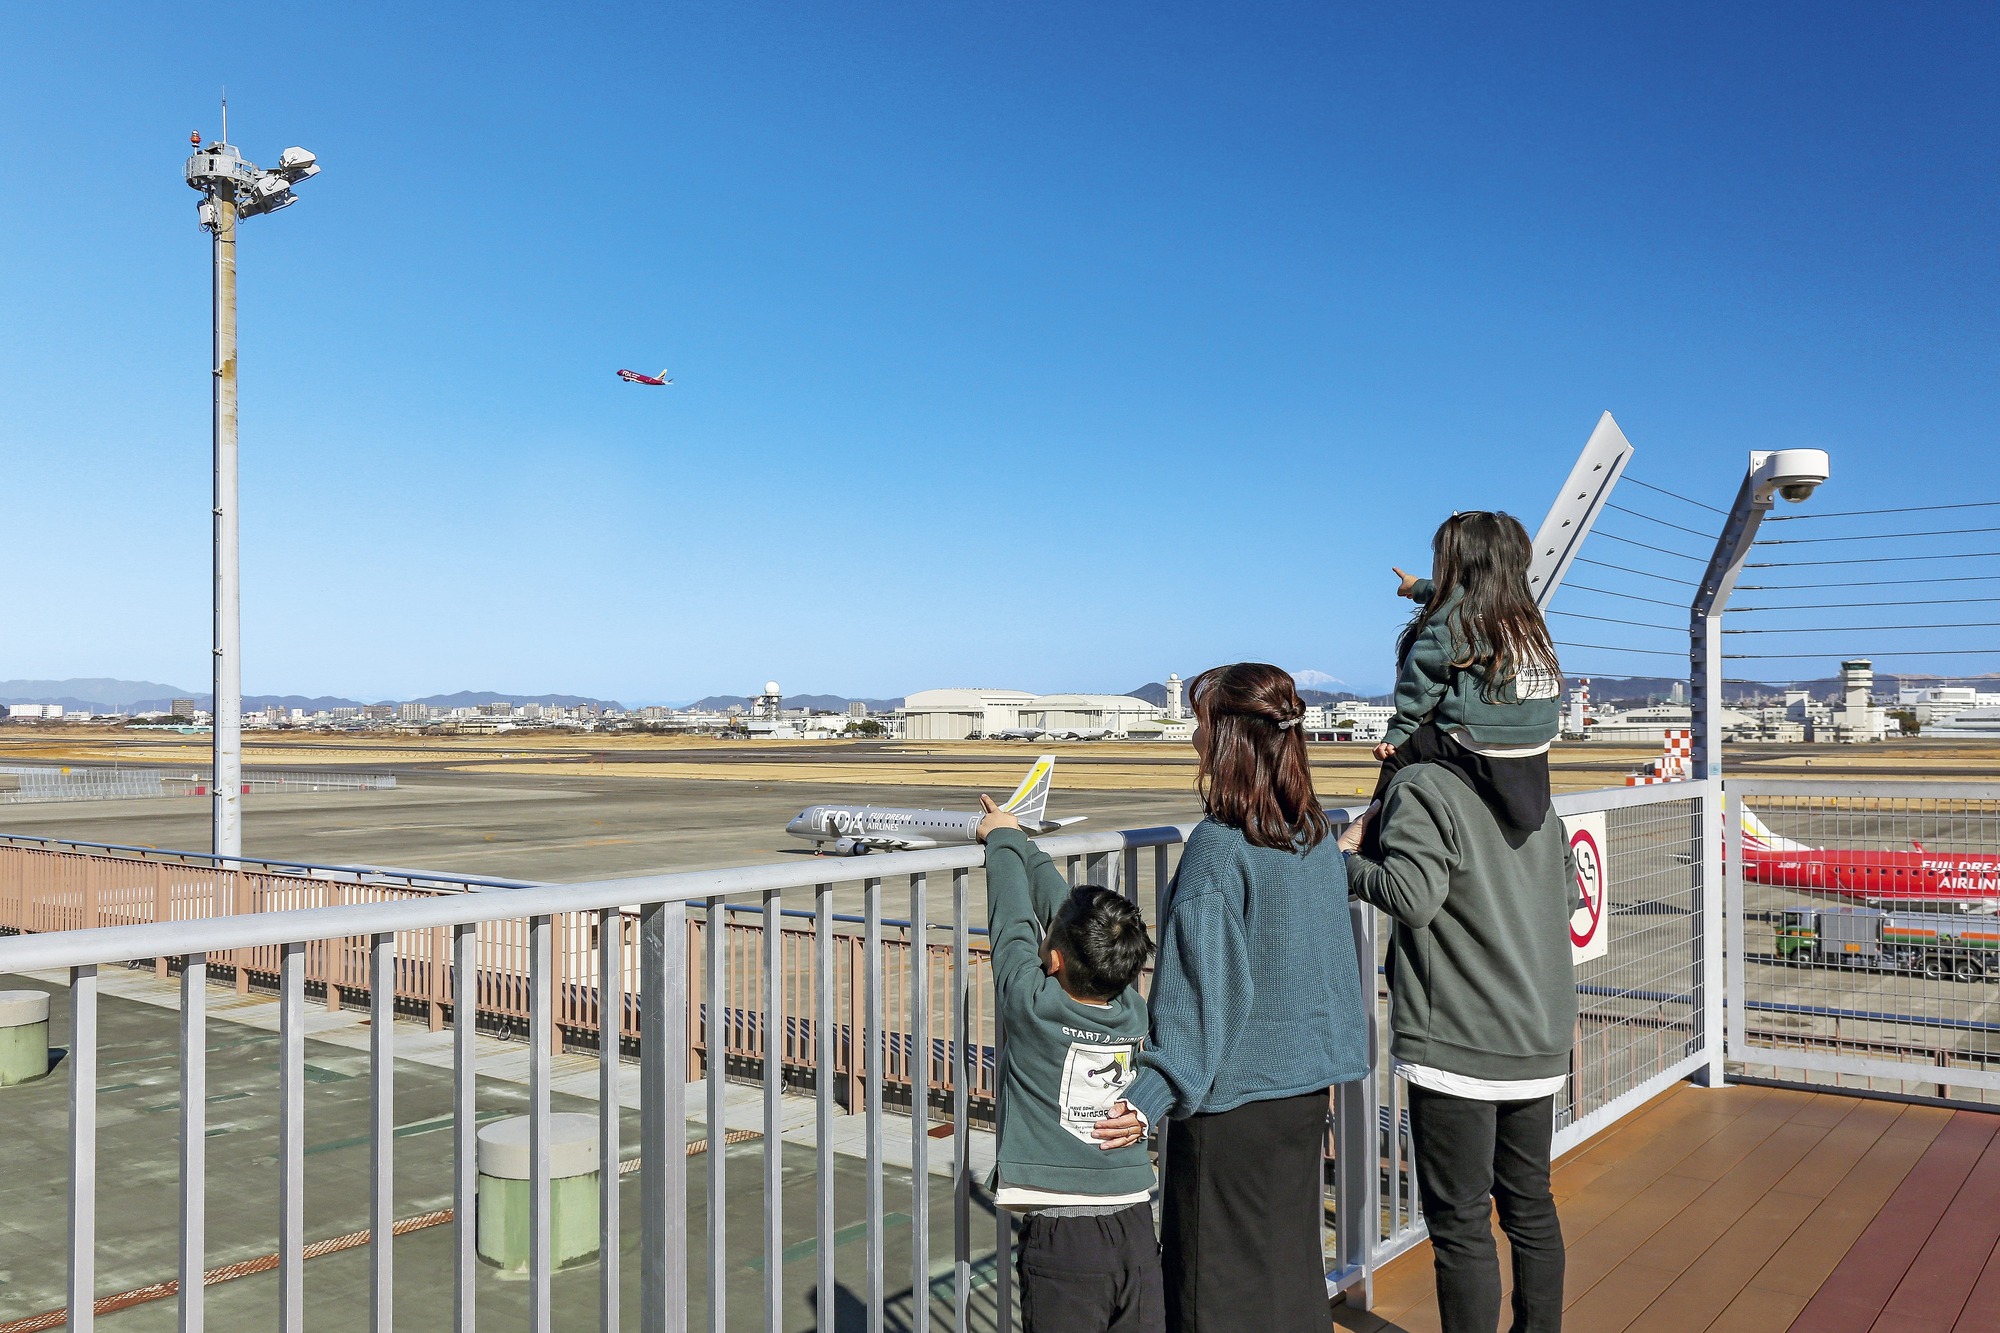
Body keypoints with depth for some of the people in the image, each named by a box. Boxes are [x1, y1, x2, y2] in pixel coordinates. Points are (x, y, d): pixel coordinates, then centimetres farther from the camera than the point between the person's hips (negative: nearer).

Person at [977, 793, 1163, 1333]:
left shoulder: (1032, 1008, -12)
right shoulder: (1133, 1012, 2)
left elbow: (1013, 923, 4)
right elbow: (1063, 907, 12)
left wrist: (1002, 839, 20)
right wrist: (1022, 844, 25)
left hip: (1061, 1239, -5)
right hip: (1136, 1228, 5)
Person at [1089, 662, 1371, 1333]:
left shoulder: (1219, 845, -19)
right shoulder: (1317, 833, 3)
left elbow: (1205, 994, -22)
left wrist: (1151, 1098, -22)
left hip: (1233, 1101, -7)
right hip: (1306, 1089, 8)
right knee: (1291, 1260, 20)